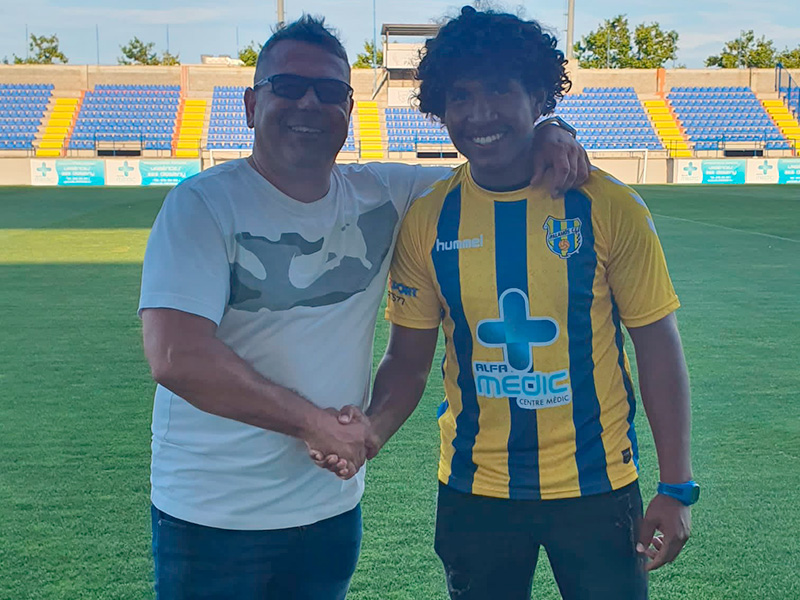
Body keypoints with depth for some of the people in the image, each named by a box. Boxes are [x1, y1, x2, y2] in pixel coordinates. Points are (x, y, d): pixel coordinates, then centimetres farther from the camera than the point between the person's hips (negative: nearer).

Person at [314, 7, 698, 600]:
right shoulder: (427, 218, -6)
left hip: (596, 487, -1)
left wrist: (677, 489, -6)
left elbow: (658, 346, -6)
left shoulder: (608, 207, -12)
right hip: (474, 491, 2)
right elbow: (409, 360, 0)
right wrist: (373, 427, -20)